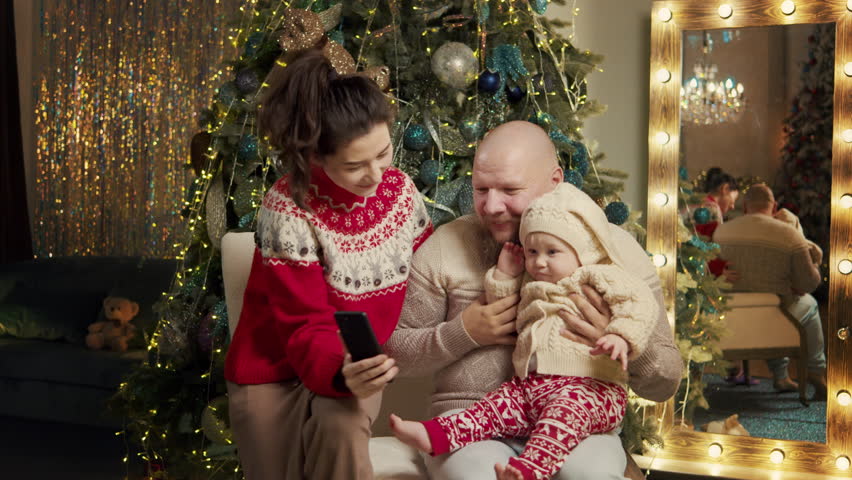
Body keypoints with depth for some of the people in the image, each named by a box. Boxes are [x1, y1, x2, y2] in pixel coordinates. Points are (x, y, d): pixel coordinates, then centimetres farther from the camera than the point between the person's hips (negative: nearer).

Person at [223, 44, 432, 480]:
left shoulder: (401, 191, -5)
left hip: (357, 367, 2)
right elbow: (306, 329, -23)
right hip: (277, 371, -2)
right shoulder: (288, 209, -21)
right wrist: (341, 374, -43)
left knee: (339, 427, -28)